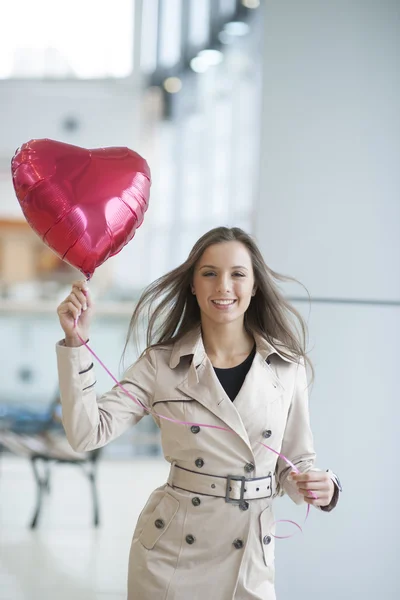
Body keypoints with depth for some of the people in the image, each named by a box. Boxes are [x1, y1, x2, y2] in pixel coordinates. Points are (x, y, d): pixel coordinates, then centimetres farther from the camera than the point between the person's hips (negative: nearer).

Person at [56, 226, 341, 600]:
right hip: (169, 555, -1)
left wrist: (322, 488, -16)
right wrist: (76, 342, -19)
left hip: (250, 557, 1)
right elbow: (88, 432, -12)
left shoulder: (287, 367, -1)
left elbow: (295, 463, 6)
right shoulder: (161, 363, -4)